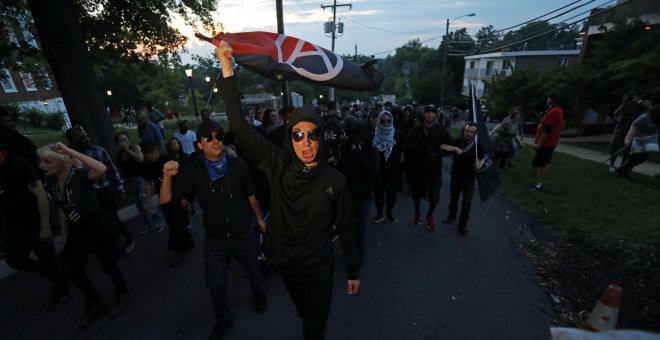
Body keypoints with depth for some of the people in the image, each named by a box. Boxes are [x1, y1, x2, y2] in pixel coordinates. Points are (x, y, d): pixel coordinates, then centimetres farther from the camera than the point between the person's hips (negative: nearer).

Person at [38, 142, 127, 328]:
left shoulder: (80, 175, -20)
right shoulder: (50, 183, 2)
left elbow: (102, 169, -45)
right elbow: (62, 208, 13)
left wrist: (70, 151, -36)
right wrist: (64, 233, 17)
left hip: (97, 227, -7)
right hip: (76, 231, 7)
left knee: (108, 266, 6)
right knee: (74, 272, 11)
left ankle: (121, 296, 33)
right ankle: (95, 304, 34)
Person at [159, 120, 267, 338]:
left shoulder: (237, 165, -15)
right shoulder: (192, 171, -13)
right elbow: (166, 200, -11)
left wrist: (259, 218, 9)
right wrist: (167, 177, -29)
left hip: (244, 233, 0)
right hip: (215, 238, 1)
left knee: (253, 270, 24)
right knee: (215, 285, 15)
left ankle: (259, 296, 58)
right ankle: (224, 319, 46)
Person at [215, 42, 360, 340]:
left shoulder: (335, 181, -19)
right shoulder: (278, 165, -17)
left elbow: (346, 229, -9)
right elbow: (239, 126, -21)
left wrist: (353, 272, 0)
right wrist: (227, 68, -25)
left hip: (319, 270, -1)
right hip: (286, 264, 2)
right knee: (304, 315, 29)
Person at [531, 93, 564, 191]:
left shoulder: (553, 112, -21)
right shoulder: (558, 110, 12)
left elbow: (547, 130, -25)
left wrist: (539, 143, -23)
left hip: (545, 143, -10)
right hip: (550, 143, 10)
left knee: (537, 164, -5)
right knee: (545, 163, 12)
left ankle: (537, 185, -2)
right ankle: (540, 183, 18)